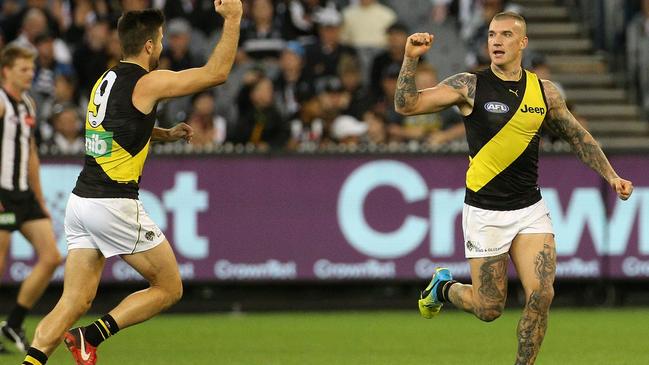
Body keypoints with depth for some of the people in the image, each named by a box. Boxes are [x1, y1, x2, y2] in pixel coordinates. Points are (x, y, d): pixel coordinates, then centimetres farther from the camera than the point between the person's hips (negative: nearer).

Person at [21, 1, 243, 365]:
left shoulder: (107, 79, 15)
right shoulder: (147, 83, -9)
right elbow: (217, 72, -9)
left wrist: (168, 134, 26)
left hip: (81, 200, 8)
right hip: (116, 205, -8)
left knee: (74, 302, 4)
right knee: (170, 288, 7)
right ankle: (90, 336, -5)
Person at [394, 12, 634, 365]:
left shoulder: (543, 91, 4)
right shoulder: (469, 86, -6)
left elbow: (578, 137, 17)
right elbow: (406, 105, -12)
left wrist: (611, 176, 10)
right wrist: (411, 58, -24)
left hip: (530, 210, 3)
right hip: (485, 213, -3)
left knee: (541, 295, -12)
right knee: (489, 308, 1)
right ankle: (444, 287, 34)